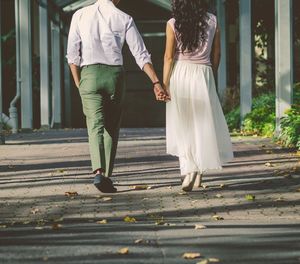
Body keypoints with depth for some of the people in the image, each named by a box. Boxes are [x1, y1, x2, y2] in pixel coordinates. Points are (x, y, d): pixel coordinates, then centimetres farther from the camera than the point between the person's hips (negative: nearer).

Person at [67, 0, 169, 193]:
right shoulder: (124, 19, 2)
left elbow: (72, 54, 1)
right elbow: (141, 54, -2)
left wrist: (78, 83, 9)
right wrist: (156, 82, -2)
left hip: (89, 75, 0)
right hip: (115, 75, 0)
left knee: (95, 126, -4)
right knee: (111, 128, 12)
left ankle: (99, 172, -26)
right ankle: (107, 176, 13)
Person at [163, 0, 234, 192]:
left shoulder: (173, 24, -4)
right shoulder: (212, 21, 3)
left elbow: (169, 57, -5)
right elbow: (216, 54, 9)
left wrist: (164, 84, 0)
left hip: (180, 75, -1)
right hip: (204, 75, 1)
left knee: (183, 125, 5)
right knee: (203, 124, 10)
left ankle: (189, 170, -10)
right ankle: (198, 172, 11)